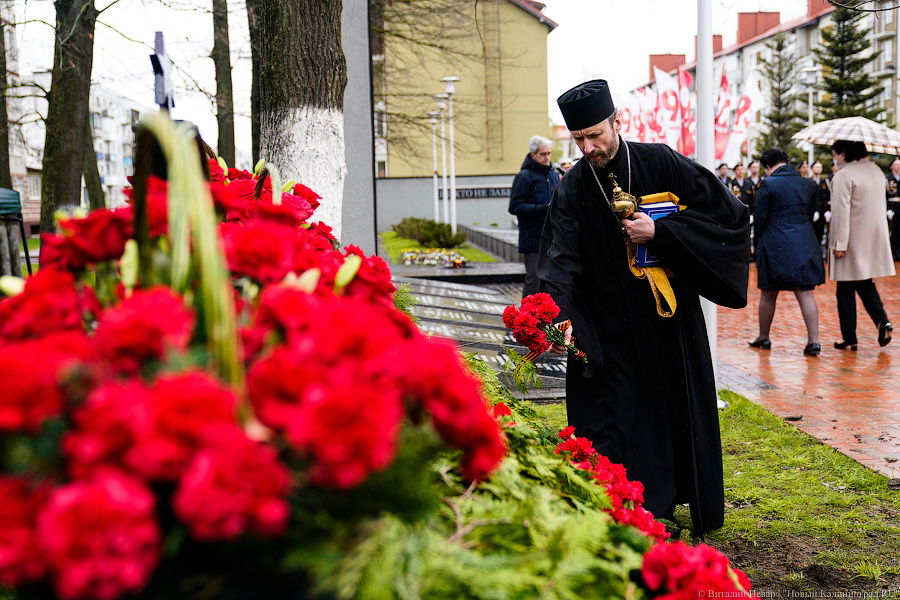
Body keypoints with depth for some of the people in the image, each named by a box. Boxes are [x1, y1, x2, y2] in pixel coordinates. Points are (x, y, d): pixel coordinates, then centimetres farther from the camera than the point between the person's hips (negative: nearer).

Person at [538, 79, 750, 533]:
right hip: (609, 333, 0)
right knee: (609, 428, -4)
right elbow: (560, 262, -15)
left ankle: (667, 503, 29)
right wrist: (561, 317, -33)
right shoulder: (572, 190, -5)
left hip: (671, 323, 1)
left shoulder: (661, 164, -6)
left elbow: (728, 213, -8)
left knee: (676, 415, 11)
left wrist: (660, 231, -19)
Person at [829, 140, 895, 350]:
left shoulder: (844, 176, -16)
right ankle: (882, 321, -4)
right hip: (875, 237, 7)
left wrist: (839, 244, -16)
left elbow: (841, 212, -19)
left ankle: (849, 339, 6)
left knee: (846, 289, 3)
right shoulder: (876, 170, 9)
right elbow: (879, 205, 17)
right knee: (865, 283, 18)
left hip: (853, 239, -7)